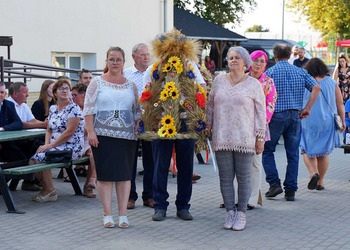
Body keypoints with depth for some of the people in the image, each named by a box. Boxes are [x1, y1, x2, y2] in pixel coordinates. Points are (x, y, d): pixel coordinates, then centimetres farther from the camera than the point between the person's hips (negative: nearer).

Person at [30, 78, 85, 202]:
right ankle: (45, 187, 0)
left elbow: (69, 132, -16)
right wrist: (46, 144, -2)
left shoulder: (74, 109, -7)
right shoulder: (52, 109, 16)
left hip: (71, 148, -7)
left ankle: (49, 191, -12)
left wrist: (51, 145, -17)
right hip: (54, 147, 7)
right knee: (32, 160, -16)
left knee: (41, 157, -26)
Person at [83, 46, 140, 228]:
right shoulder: (97, 83, 5)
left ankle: (123, 214, 8)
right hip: (103, 135, -3)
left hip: (126, 136, 3)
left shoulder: (131, 86, 14)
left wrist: (138, 131, 4)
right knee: (105, 174, -2)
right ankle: (107, 214, 4)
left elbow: (137, 111, 15)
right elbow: (89, 109, -1)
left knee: (124, 174, 2)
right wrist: (90, 132, -10)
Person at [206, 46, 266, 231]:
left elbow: (261, 111, 2)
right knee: (225, 177, 4)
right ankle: (230, 212, 14)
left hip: (244, 138, -2)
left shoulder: (253, 84, 1)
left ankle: (241, 214, 12)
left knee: (244, 178, 2)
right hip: (222, 138, 3)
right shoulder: (219, 80, 9)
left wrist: (260, 136, -3)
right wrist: (207, 127, 12)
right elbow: (211, 105, 16)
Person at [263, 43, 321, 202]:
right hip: (295, 115, 3)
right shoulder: (300, 72, 9)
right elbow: (316, 88, -1)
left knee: (267, 151, 11)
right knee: (293, 154, 8)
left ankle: (274, 183, 0)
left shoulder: (270, 72, -1)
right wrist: (307, 109, -1)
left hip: (276, 115, -3)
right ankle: (290, 190, 7)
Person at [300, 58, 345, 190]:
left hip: (309, 121, -2)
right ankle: (320, 182, 16)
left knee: (307, 150, 8)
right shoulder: (332, 83, 4)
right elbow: (340, 104, 5)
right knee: (324, 152, 12)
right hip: (328, 122, 2)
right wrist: (342, 121, 9)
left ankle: (313, 172, -18)